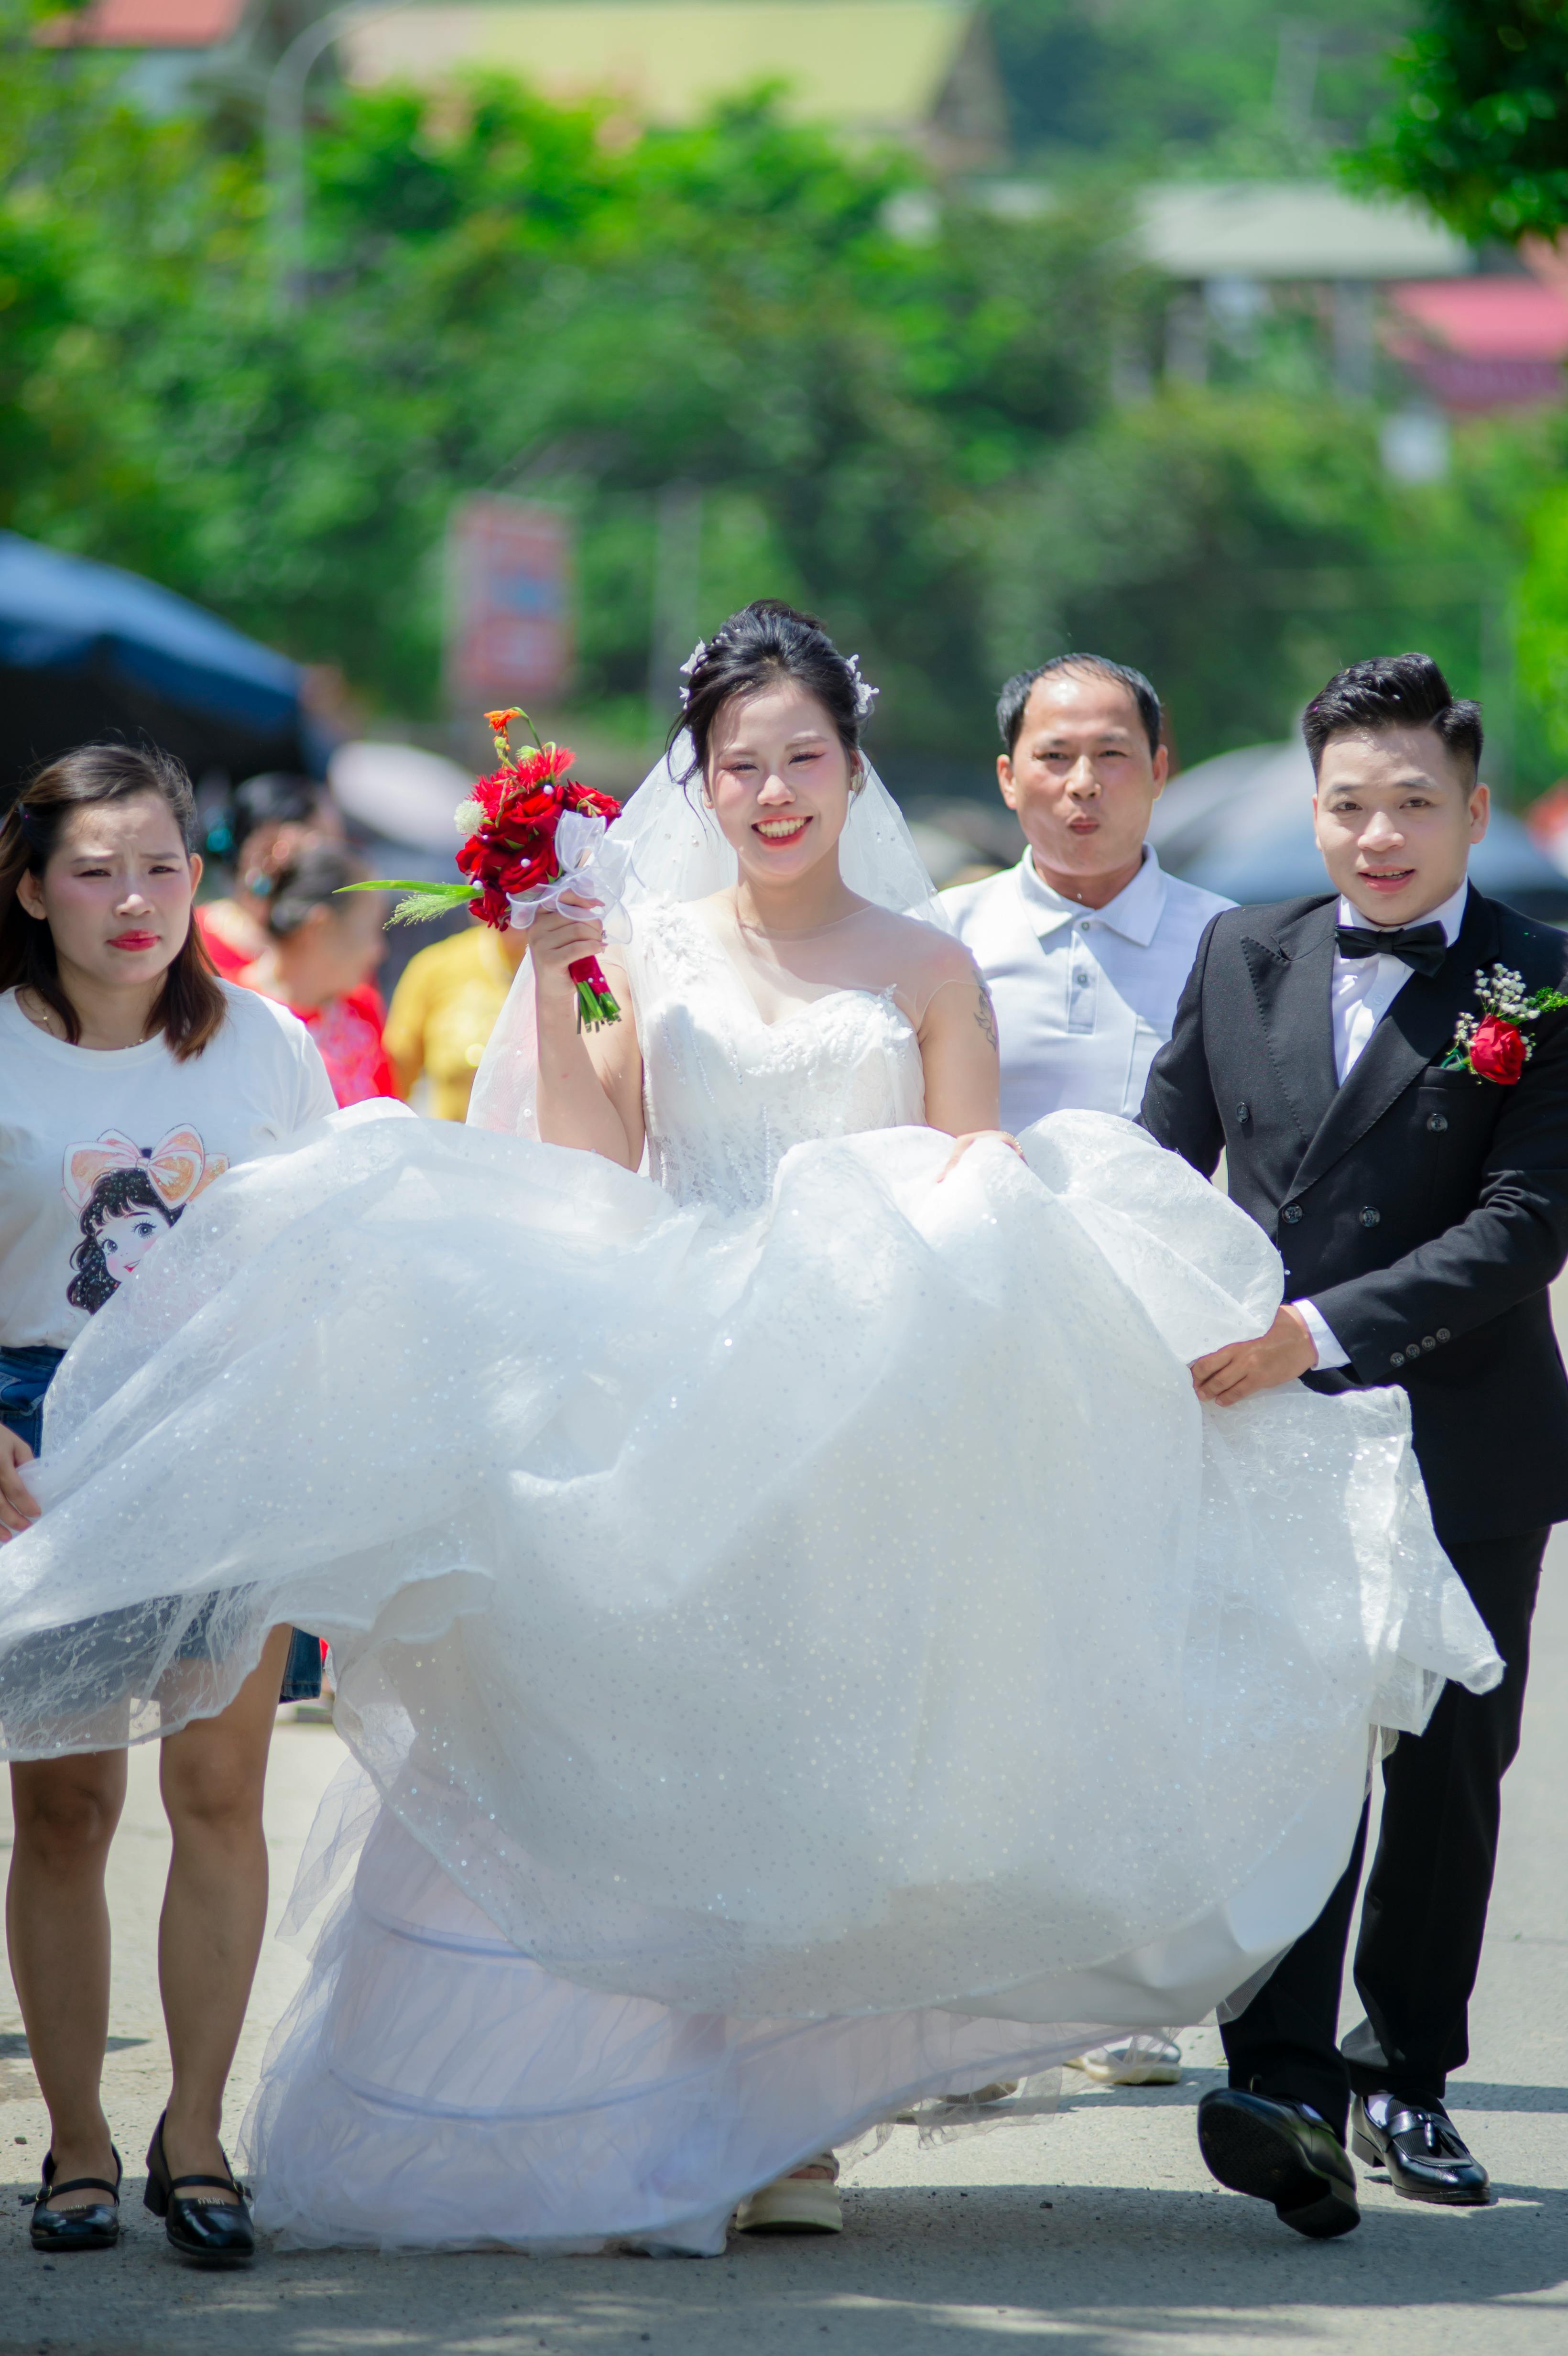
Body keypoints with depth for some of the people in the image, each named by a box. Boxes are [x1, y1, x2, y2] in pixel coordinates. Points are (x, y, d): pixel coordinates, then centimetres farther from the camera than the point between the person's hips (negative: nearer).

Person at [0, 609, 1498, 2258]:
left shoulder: (925, 967, 8)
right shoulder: (648, 944, 10)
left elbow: (982, 1198, 4)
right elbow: (584, 1170, 3)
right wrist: (551, 987, -6)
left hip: (869, 1400, -1)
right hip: (673, 1369, 1)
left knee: (812, 1742, -5)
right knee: (644, 1736, -7)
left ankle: (772, 2120, 2)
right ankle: (619, 2123, -2)